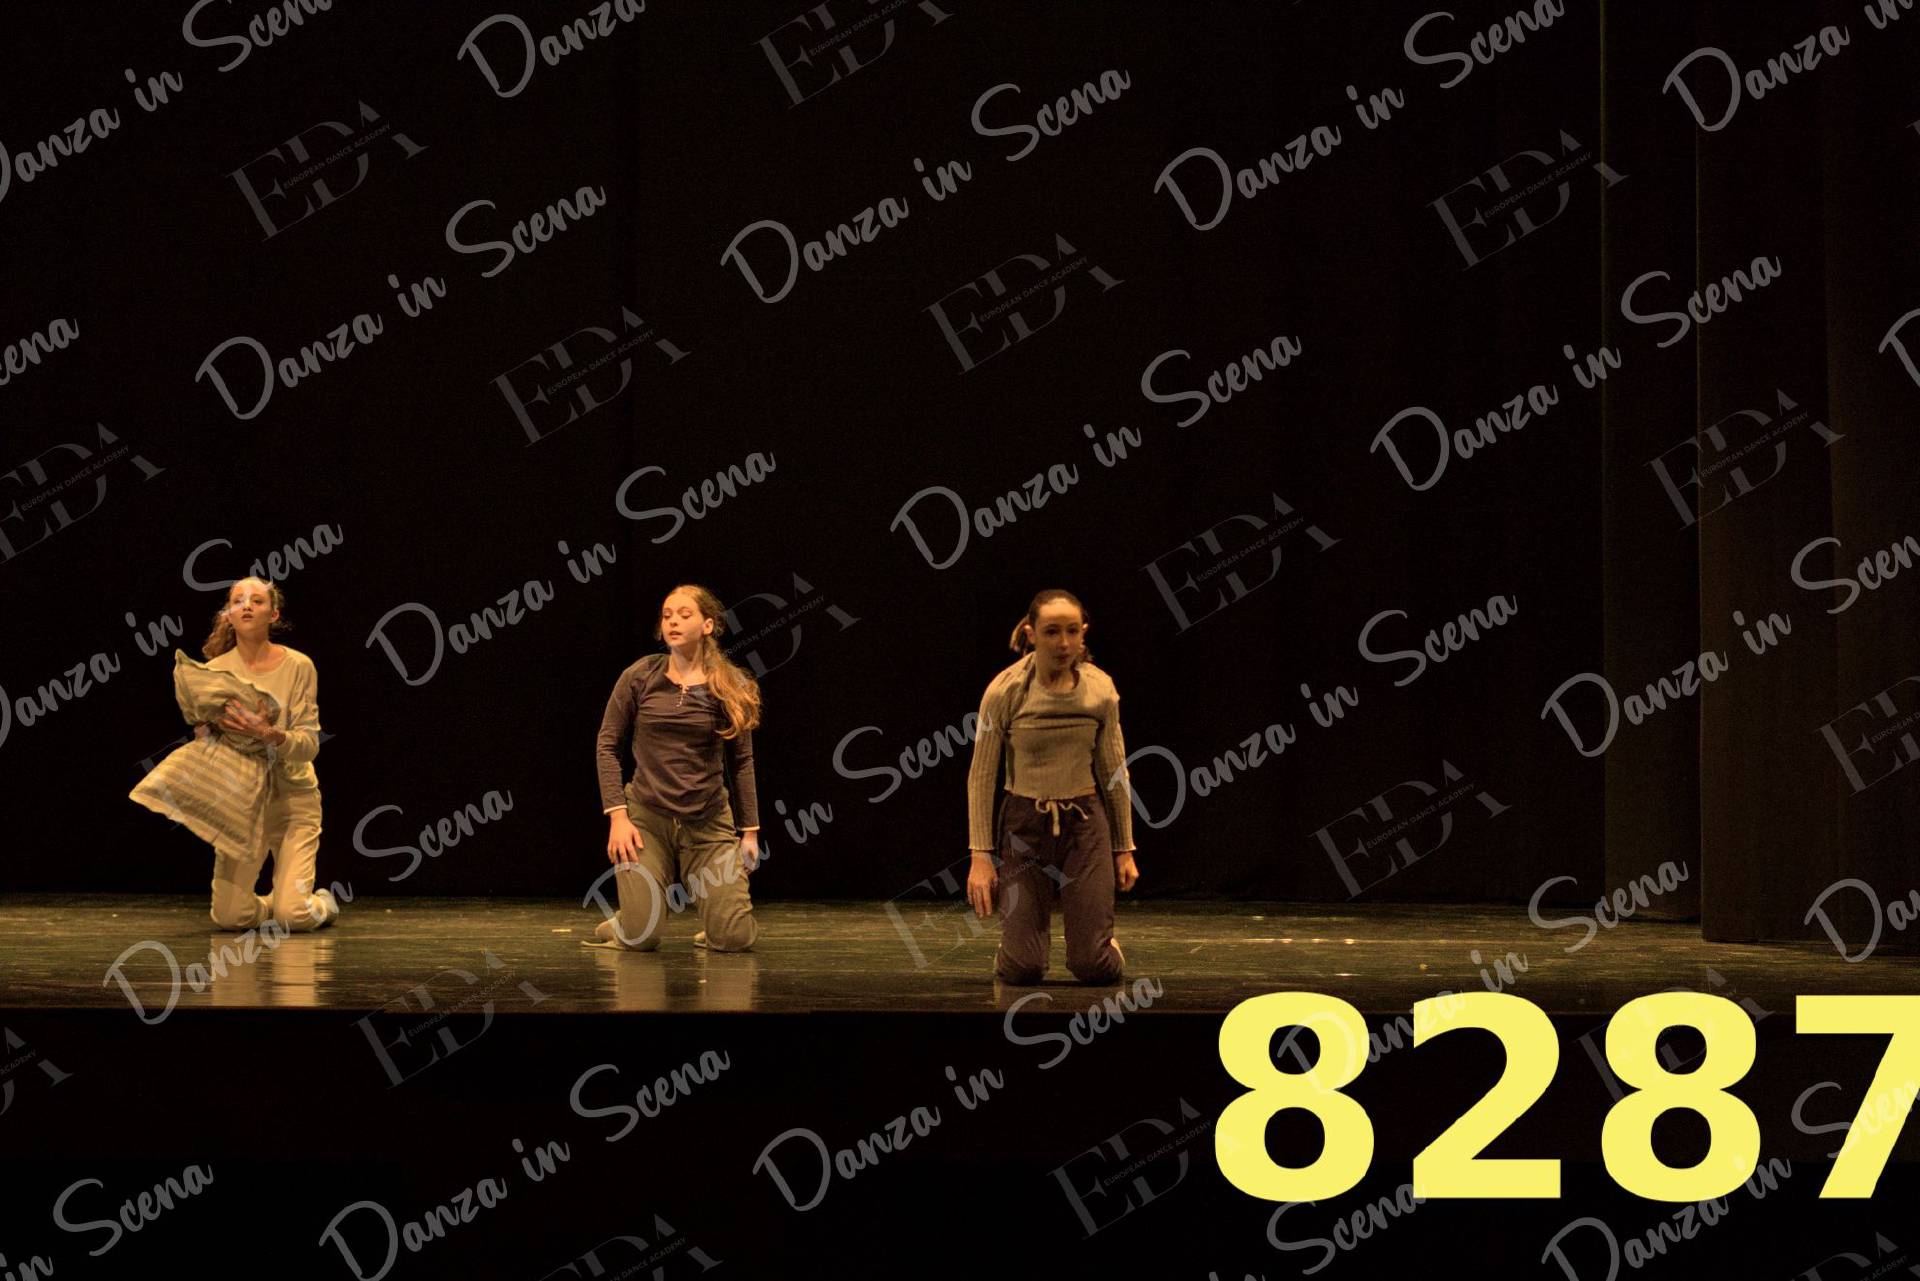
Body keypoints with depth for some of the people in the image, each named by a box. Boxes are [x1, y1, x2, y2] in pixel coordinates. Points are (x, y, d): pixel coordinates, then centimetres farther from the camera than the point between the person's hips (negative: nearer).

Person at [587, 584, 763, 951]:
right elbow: (607, 746, 1)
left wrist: (750, 831, 5)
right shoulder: (639, 677, -3)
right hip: (647, 816, -1)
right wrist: (617, 816, -7)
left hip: (710, 821, 1)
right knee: (641, 938, -13)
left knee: (734, 939, -10)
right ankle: (622, 921, 24)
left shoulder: (730, 688, 0)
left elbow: (741, 762, 5)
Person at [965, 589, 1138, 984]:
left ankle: (1104, 948, 31)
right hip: (1025, 824, -1)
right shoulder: (1005, 691, -11)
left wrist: (1125, 848, 9)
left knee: (1094, 968, -7)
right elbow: (981, 776, -6)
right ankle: (1023, 941, 30)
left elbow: (1114, 772, 7)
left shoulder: (1100, 689, -3)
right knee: (1022, 969, -9)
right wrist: (980, 855, -10)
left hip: (1085, 823, 1)